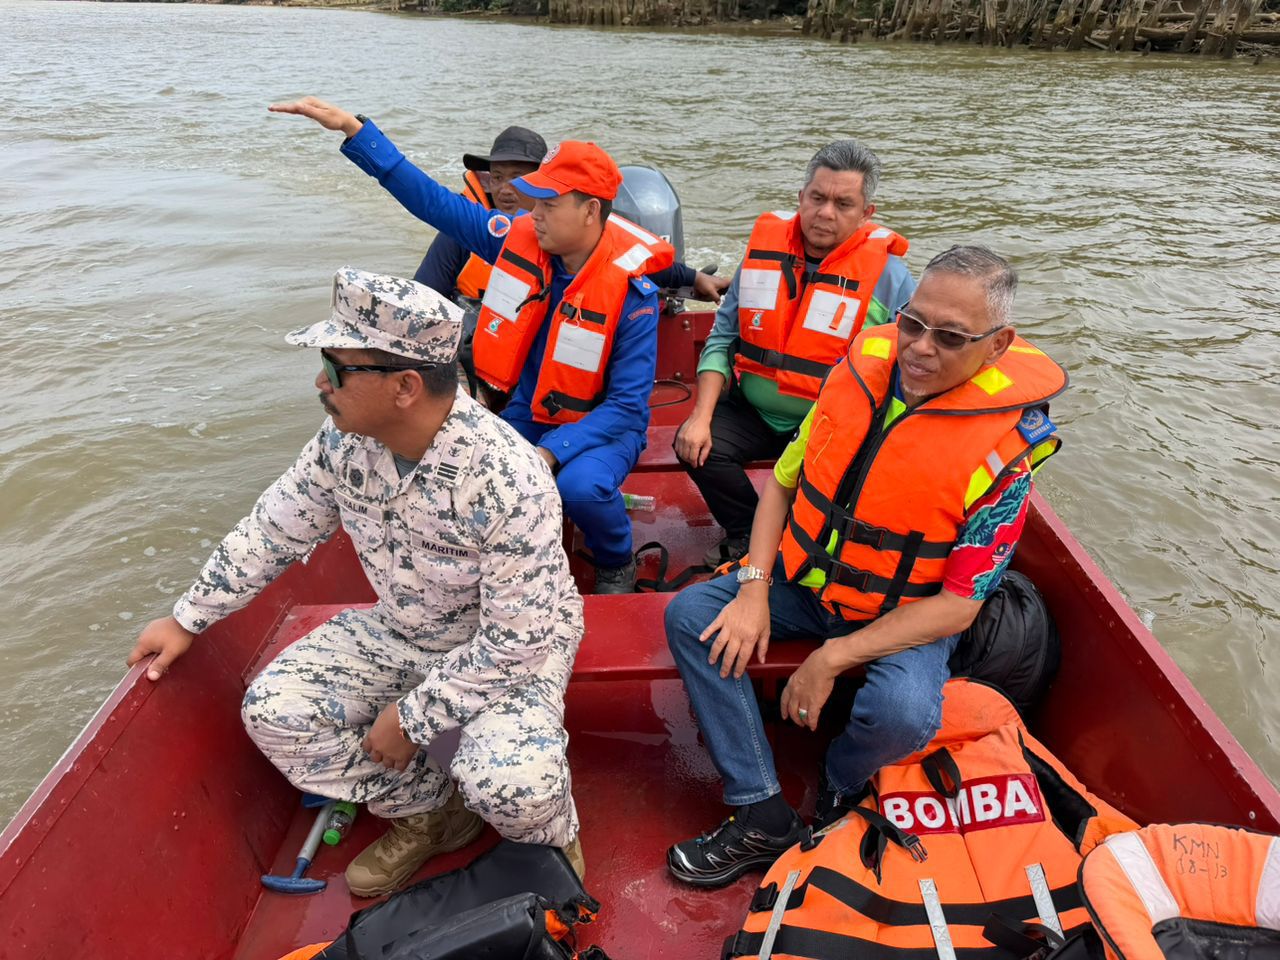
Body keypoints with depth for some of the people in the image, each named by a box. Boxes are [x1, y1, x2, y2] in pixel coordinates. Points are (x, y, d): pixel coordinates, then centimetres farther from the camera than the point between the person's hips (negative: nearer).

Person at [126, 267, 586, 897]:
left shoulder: (506, 479, -34)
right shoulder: (345, 441, -14)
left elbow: (517, 642, -28)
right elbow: (274, 530, 3)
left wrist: (412, 716, -20)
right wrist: (188, 620, 9)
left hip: (516, 642, -6)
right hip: (401, 630, 7)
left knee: (506, 783, -31)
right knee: (273, 710, -7)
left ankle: (550, 839, 10)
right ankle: (426, 813, 14)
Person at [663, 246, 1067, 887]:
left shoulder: (1005, 444, -20)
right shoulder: (859, 371, -7)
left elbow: (959, 603, -18)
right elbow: (782, 481, 2)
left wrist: (833, 658, -23)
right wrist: (754, 592, -10)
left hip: (909, 614, -4)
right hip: (804, 579, 5)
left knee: (903, 714, -33)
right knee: (690, 614, -13)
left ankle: (838, 786, 6)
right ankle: (763, 818, -7)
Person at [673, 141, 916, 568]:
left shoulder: (889, 278, -8)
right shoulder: (765, 247, 2)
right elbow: (723, 338, 2)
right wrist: (700, 417, -9)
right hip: (752, 410, 4)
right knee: (695, 445, -17)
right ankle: (748, 535, 9)